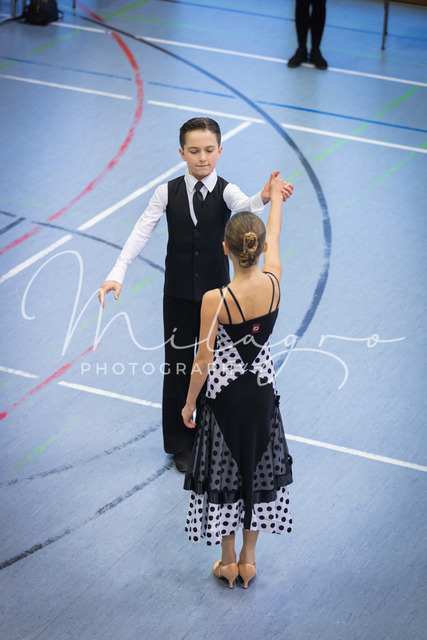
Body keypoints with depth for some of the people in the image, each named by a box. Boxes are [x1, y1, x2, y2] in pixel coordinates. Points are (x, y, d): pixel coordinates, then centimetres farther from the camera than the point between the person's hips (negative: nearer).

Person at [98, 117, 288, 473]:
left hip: (216, 293, -1)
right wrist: (117, 275, -27)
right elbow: (141, 234, -13)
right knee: (178, 367, 10)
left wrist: (263, 198, -57)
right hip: (178, 295, 1)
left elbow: (243, 205, -32)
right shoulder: (168, 193, -6)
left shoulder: (225, 191, -9)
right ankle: (181, 444, 26)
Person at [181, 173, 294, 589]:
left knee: (224, 473, 12)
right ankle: (248, 560, 28)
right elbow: (274, 235, 6)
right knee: (257, 468, 17)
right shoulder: (273, 282, -15)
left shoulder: (215, 300, -25)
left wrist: (189, 403, -1)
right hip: (262, 390, 4)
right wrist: (275, 197, 25)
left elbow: (203, 361, -16)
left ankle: (227, 563, 24)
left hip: (223, 394, -4)